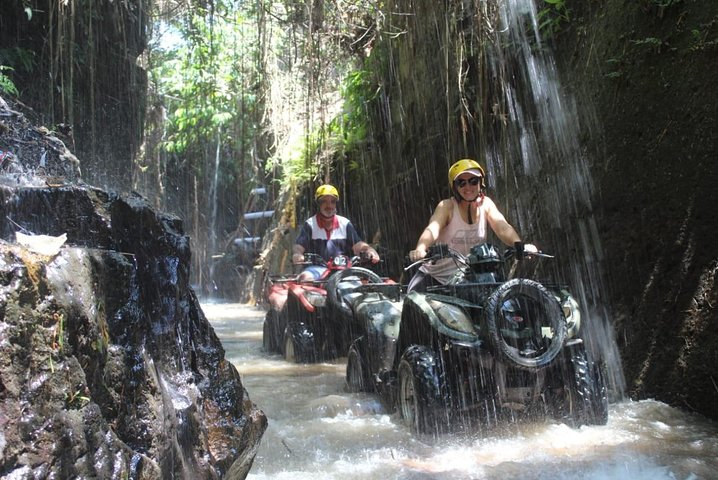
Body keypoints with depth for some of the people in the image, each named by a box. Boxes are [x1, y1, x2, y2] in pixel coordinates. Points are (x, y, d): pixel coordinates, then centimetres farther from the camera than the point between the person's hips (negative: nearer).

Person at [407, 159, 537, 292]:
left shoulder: (486, 204, -1)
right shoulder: (447, 206, -12)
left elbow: (503, 227, -15)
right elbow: (432, 229, -28)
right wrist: (420, 249, -50)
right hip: (435, 276, -3)